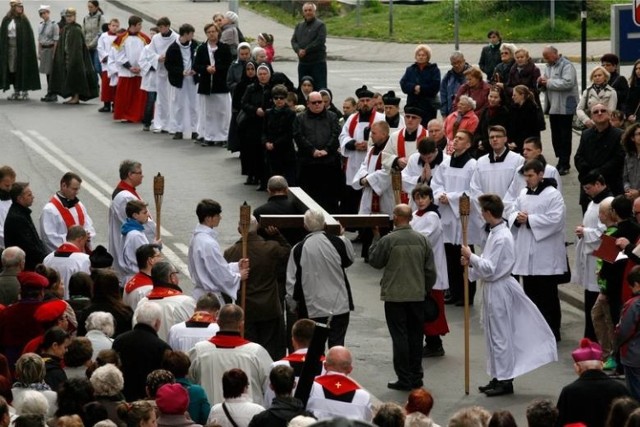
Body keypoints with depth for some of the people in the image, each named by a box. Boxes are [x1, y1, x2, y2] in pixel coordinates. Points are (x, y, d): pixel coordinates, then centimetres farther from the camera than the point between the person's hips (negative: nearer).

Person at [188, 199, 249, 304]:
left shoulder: (197, 238, 7)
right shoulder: (209, 244, -23)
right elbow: (221, 275, -18)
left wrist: (236, 266, 8)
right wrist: (239, 276, -1)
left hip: (200, 293, 10)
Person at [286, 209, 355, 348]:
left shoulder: (299, 249, -9)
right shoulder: (337, 243, -8)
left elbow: (292, 281, -4)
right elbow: (348, 261, 15)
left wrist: (293, 303, 11)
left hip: (312, 308, -1)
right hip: (339, 305, 1)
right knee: (337, 345, 4)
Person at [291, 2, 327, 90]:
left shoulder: (320, 25, -4)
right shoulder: (299, 26, 16)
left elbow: (320, 41, -15)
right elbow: (293, 41, 9)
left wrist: (305, 50, -16)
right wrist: (298, 50, -13)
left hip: (317, 62, -6)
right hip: (303, 62, 6)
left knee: (320, 87, -8)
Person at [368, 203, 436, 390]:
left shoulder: (388, 240, -13)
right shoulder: (422, 240, 0)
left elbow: (375, 261, 2)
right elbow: (431, 270, 4)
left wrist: (375, 238, 12)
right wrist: (426, 289, 19)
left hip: (395, 296, -4)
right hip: (417, 296, 4)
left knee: (400, 337, 1)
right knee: (416, 337, 12)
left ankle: (405, 379, 0)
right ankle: (416, 378, 18)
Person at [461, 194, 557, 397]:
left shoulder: (502, 237, -21)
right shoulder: (495, 233, 9)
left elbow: (489, 269, -22)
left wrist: (471, 257, -14)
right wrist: (471, 263, 3)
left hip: (498, 289, -10)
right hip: (492, 289, 10)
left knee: (500, 335, -1)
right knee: (493, 334, 16)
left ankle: (505, 381, 6)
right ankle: (498, 378, 24)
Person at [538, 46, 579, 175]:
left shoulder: (566, 66, -9)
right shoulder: (548, 67, 18)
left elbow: (567, 83, -24)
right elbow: (543, 87, 22)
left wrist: (548, 82, -18)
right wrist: (541, 83, -2)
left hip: (564, 106, -8)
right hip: (553, 106, 8)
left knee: (564, 136, -5)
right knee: (555, 136, 11)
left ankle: (564, 164, -2)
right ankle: (561, 161, 19)